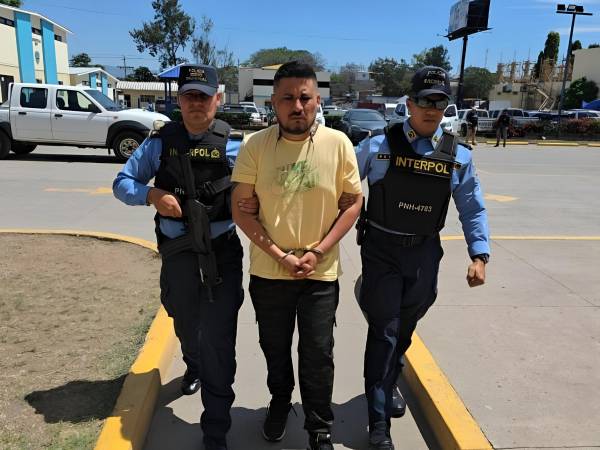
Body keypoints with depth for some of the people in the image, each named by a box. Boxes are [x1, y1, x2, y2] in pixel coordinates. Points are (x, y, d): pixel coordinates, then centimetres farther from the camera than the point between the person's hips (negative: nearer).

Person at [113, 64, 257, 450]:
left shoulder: (233, 146, -4)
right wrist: (152, 195, -17)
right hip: (177, 254, 2)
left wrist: (252, 205, -25)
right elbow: (122, 183, 3)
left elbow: (246, 197, -1)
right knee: (186, 326, 25)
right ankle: (194, 368, 59)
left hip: (222, 255, -2)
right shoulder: (160, 142, -2)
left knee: (218, 341, -3)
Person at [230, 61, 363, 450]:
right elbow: (241, 209, -6)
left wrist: (317, 252, -12)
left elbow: (353, 202, -3)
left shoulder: (338, 144, -8)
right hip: (269, 271, 1)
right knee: (275, 347, 19)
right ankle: (280, 402, 47)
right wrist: (279, 255, -14)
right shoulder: (255, 146, -9)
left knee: (318, 354, 8)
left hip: (321, 273, -1)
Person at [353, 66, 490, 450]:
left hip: (424, 254, 3)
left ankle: (387, 387, 44)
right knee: (384, 331, -1)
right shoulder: (378, 146, -8)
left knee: (404, 330, 18)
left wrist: (480, 255, 0)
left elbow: (473, 209, 6)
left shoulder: (458, 156, 0)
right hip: (382, 250, -3)